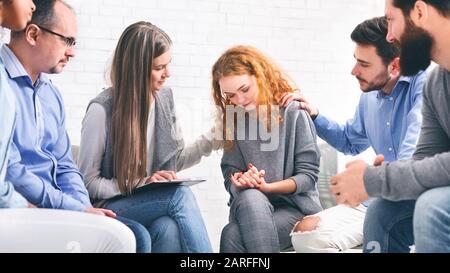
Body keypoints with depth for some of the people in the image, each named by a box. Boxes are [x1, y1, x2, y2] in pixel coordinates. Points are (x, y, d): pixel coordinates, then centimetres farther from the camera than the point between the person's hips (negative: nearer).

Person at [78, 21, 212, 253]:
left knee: (169, 230, -33)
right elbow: (88, 182, -7)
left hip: (155, 203, 4)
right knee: (181, 195, -31)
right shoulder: (102, 110, -11)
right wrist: (140, 183, -18)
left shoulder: (165, 97, 6)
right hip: (110, 207, -4)